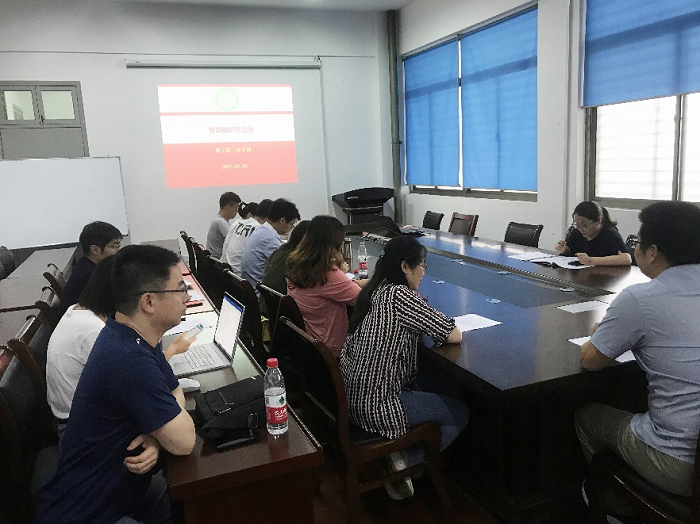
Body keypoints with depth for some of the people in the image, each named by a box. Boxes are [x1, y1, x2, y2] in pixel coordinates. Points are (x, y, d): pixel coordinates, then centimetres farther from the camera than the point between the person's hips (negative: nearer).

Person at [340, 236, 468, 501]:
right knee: (461, 414, 8)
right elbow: (453, 335, -18)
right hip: (377, 406, -8)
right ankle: (406, 463, 7)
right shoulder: (399, 294, -20)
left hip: (354, 396, 9)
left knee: (427, 389, 29)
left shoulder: (374, 290, 5)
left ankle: (401, 455, 21)